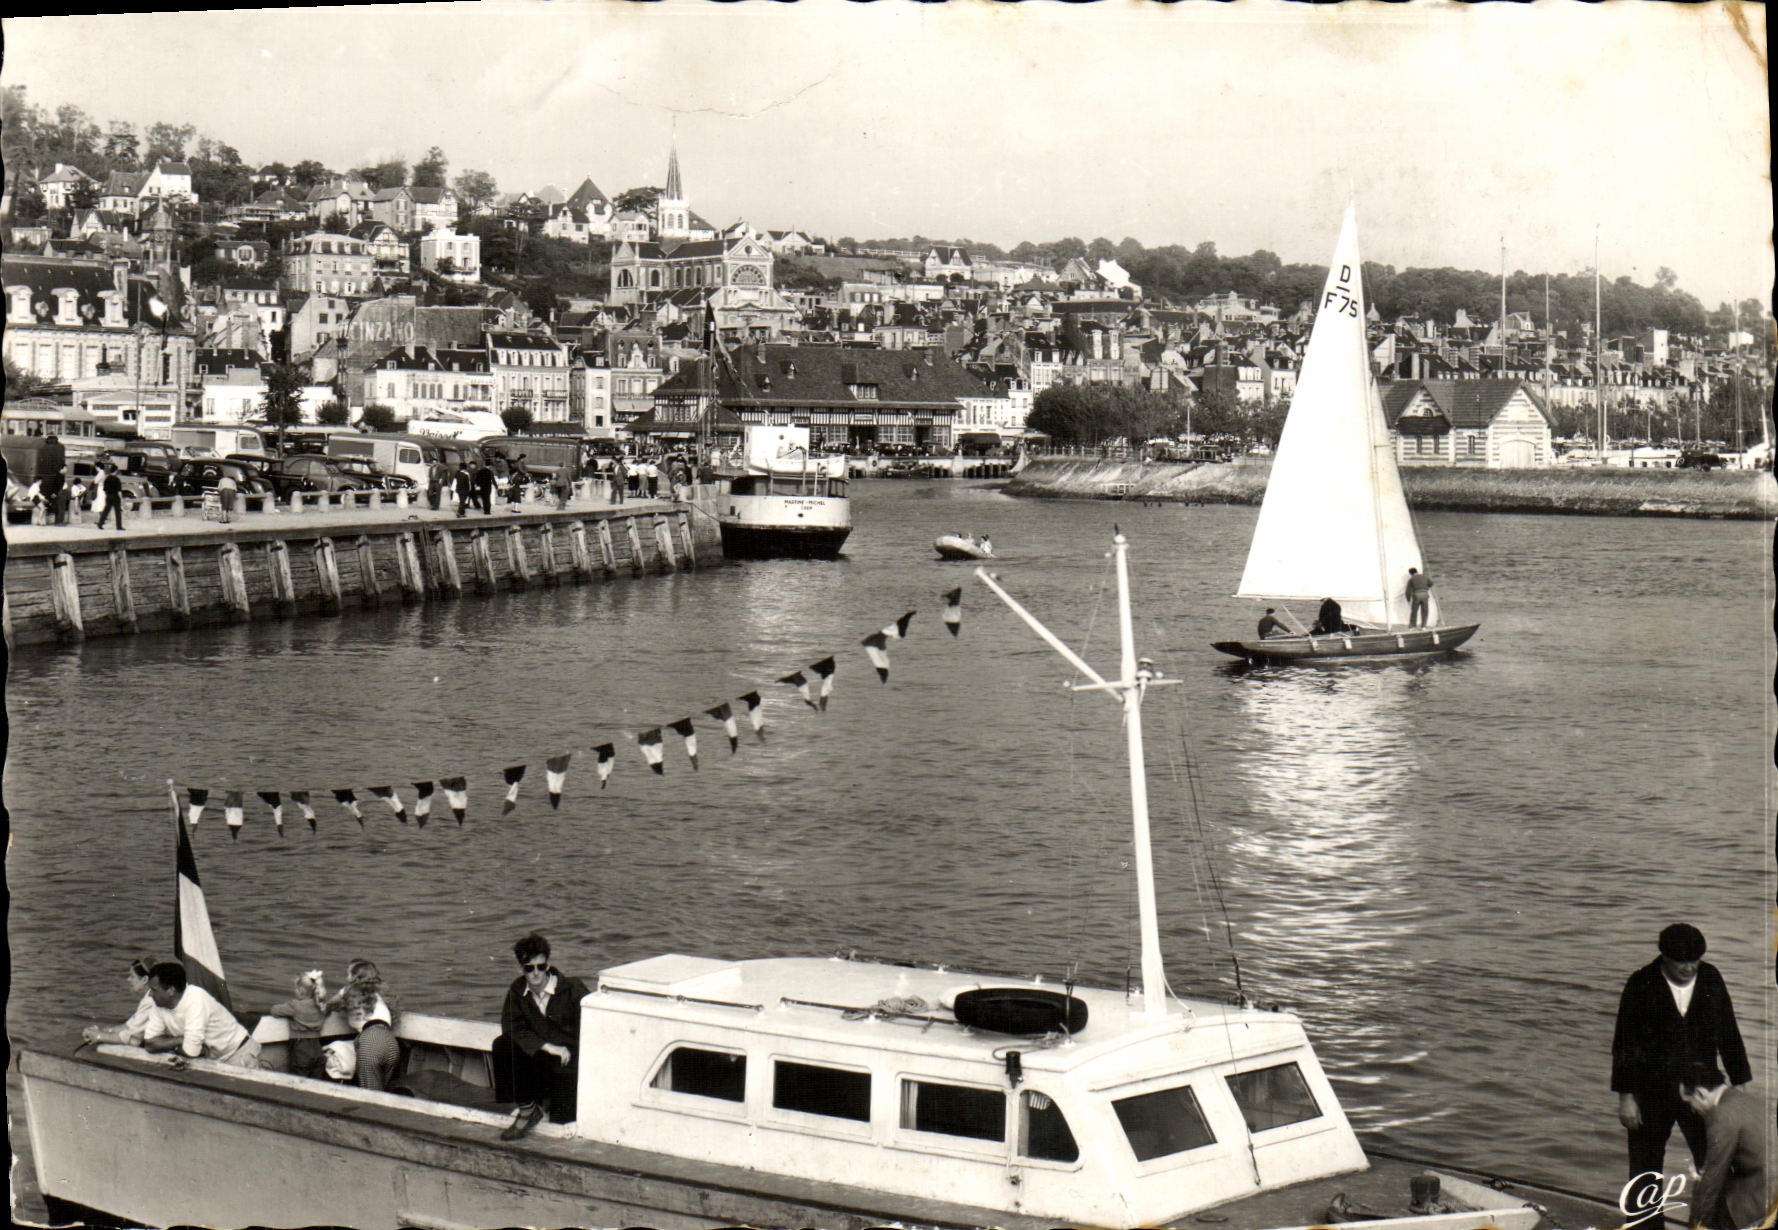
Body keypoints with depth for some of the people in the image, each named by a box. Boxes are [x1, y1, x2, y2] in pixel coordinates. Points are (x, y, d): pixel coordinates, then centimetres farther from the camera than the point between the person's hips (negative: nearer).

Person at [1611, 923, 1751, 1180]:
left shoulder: (1711, 979, -1)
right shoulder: (1641, 985, -9)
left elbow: (1728, 1034, 7)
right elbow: (1624, 1043, -6)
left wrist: (1740, 1084, 7)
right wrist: (1625, 1096, -7)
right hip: (1652, 1093, -2)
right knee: (1645, 1170, 8)